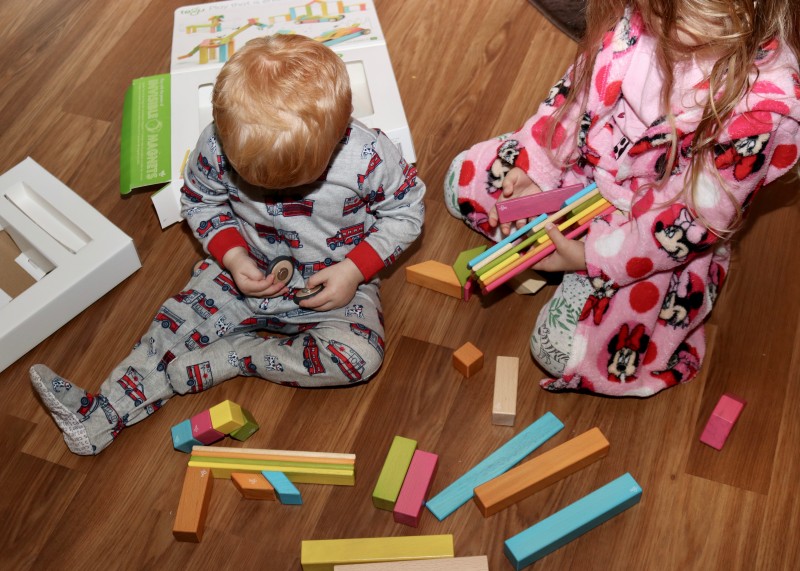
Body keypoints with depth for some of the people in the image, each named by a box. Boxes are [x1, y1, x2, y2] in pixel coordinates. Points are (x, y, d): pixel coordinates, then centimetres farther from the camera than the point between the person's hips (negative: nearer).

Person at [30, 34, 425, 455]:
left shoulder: (369, 157, -29)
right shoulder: (218, 146, -22)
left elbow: (404, 213, -11)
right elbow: (200, 201, -2)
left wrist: (353, 271, -22)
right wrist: (233, 257, -18)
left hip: (335, 279, -2)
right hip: (249, 268, 2)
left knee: (360, 356, -25)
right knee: (178, 323, -10)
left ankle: (226, 358, -15)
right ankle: (97, 416, -3)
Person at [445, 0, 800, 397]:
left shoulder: (766, 100, -35)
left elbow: (697, 218, -27)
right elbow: (585, 85, -5)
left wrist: (593, 256, -22)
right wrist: (535, 166, -11)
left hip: (664, 240, -6)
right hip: (587, 167, 6)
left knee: (563, 349, -11)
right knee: (465, 178, 6)